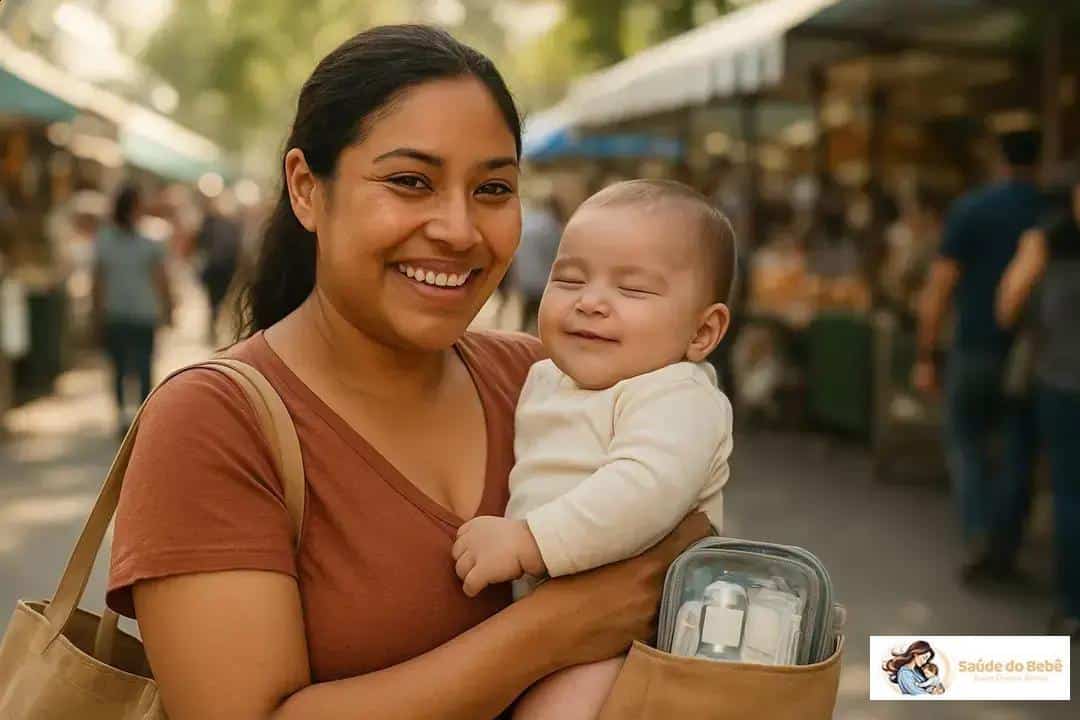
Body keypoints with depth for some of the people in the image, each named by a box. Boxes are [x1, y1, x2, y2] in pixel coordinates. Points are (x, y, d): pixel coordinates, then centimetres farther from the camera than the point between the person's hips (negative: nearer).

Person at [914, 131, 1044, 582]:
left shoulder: (970, 209, -5)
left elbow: (939, 287, -7)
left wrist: (925, 356, -2)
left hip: (976, 347, -1)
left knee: (966, 443, 12)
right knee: (1019, 451, 12)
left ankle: (979, 534, -4)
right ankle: (1005, 550, 14)